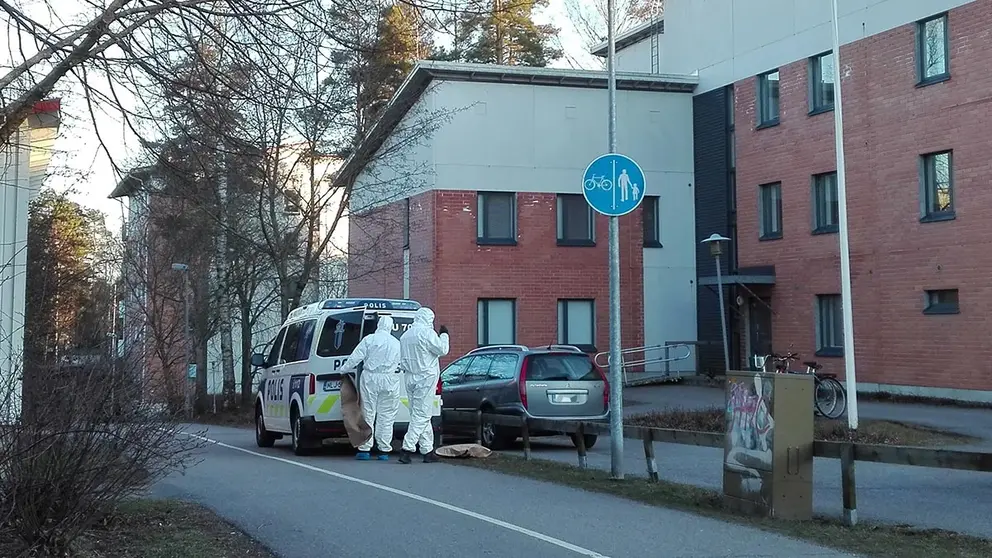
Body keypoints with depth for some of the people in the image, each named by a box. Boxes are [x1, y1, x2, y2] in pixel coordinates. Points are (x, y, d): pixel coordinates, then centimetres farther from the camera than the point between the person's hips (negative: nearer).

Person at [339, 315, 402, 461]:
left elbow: (355, 358, -4)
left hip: (370, 379, -1)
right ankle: (384, 450, 5)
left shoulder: (369, 339, -2)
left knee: (368, 413, 4)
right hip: (390, 381, 1)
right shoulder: (396, 343, 7)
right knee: (386, 416, 5)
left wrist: (342, 370, 6)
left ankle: (365, 449, 4)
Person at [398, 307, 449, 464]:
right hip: (425, 377, -8)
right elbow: (442, 350, -9)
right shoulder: (427, 333, -12)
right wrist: (444, 335, 4)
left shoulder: (405, 335, 14)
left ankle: (428, 450, 14)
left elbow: (402, 359, 17)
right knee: (421, 415, -6)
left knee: (421, 415, 11)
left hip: (410, 377, 8)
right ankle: (408, 449, -14)